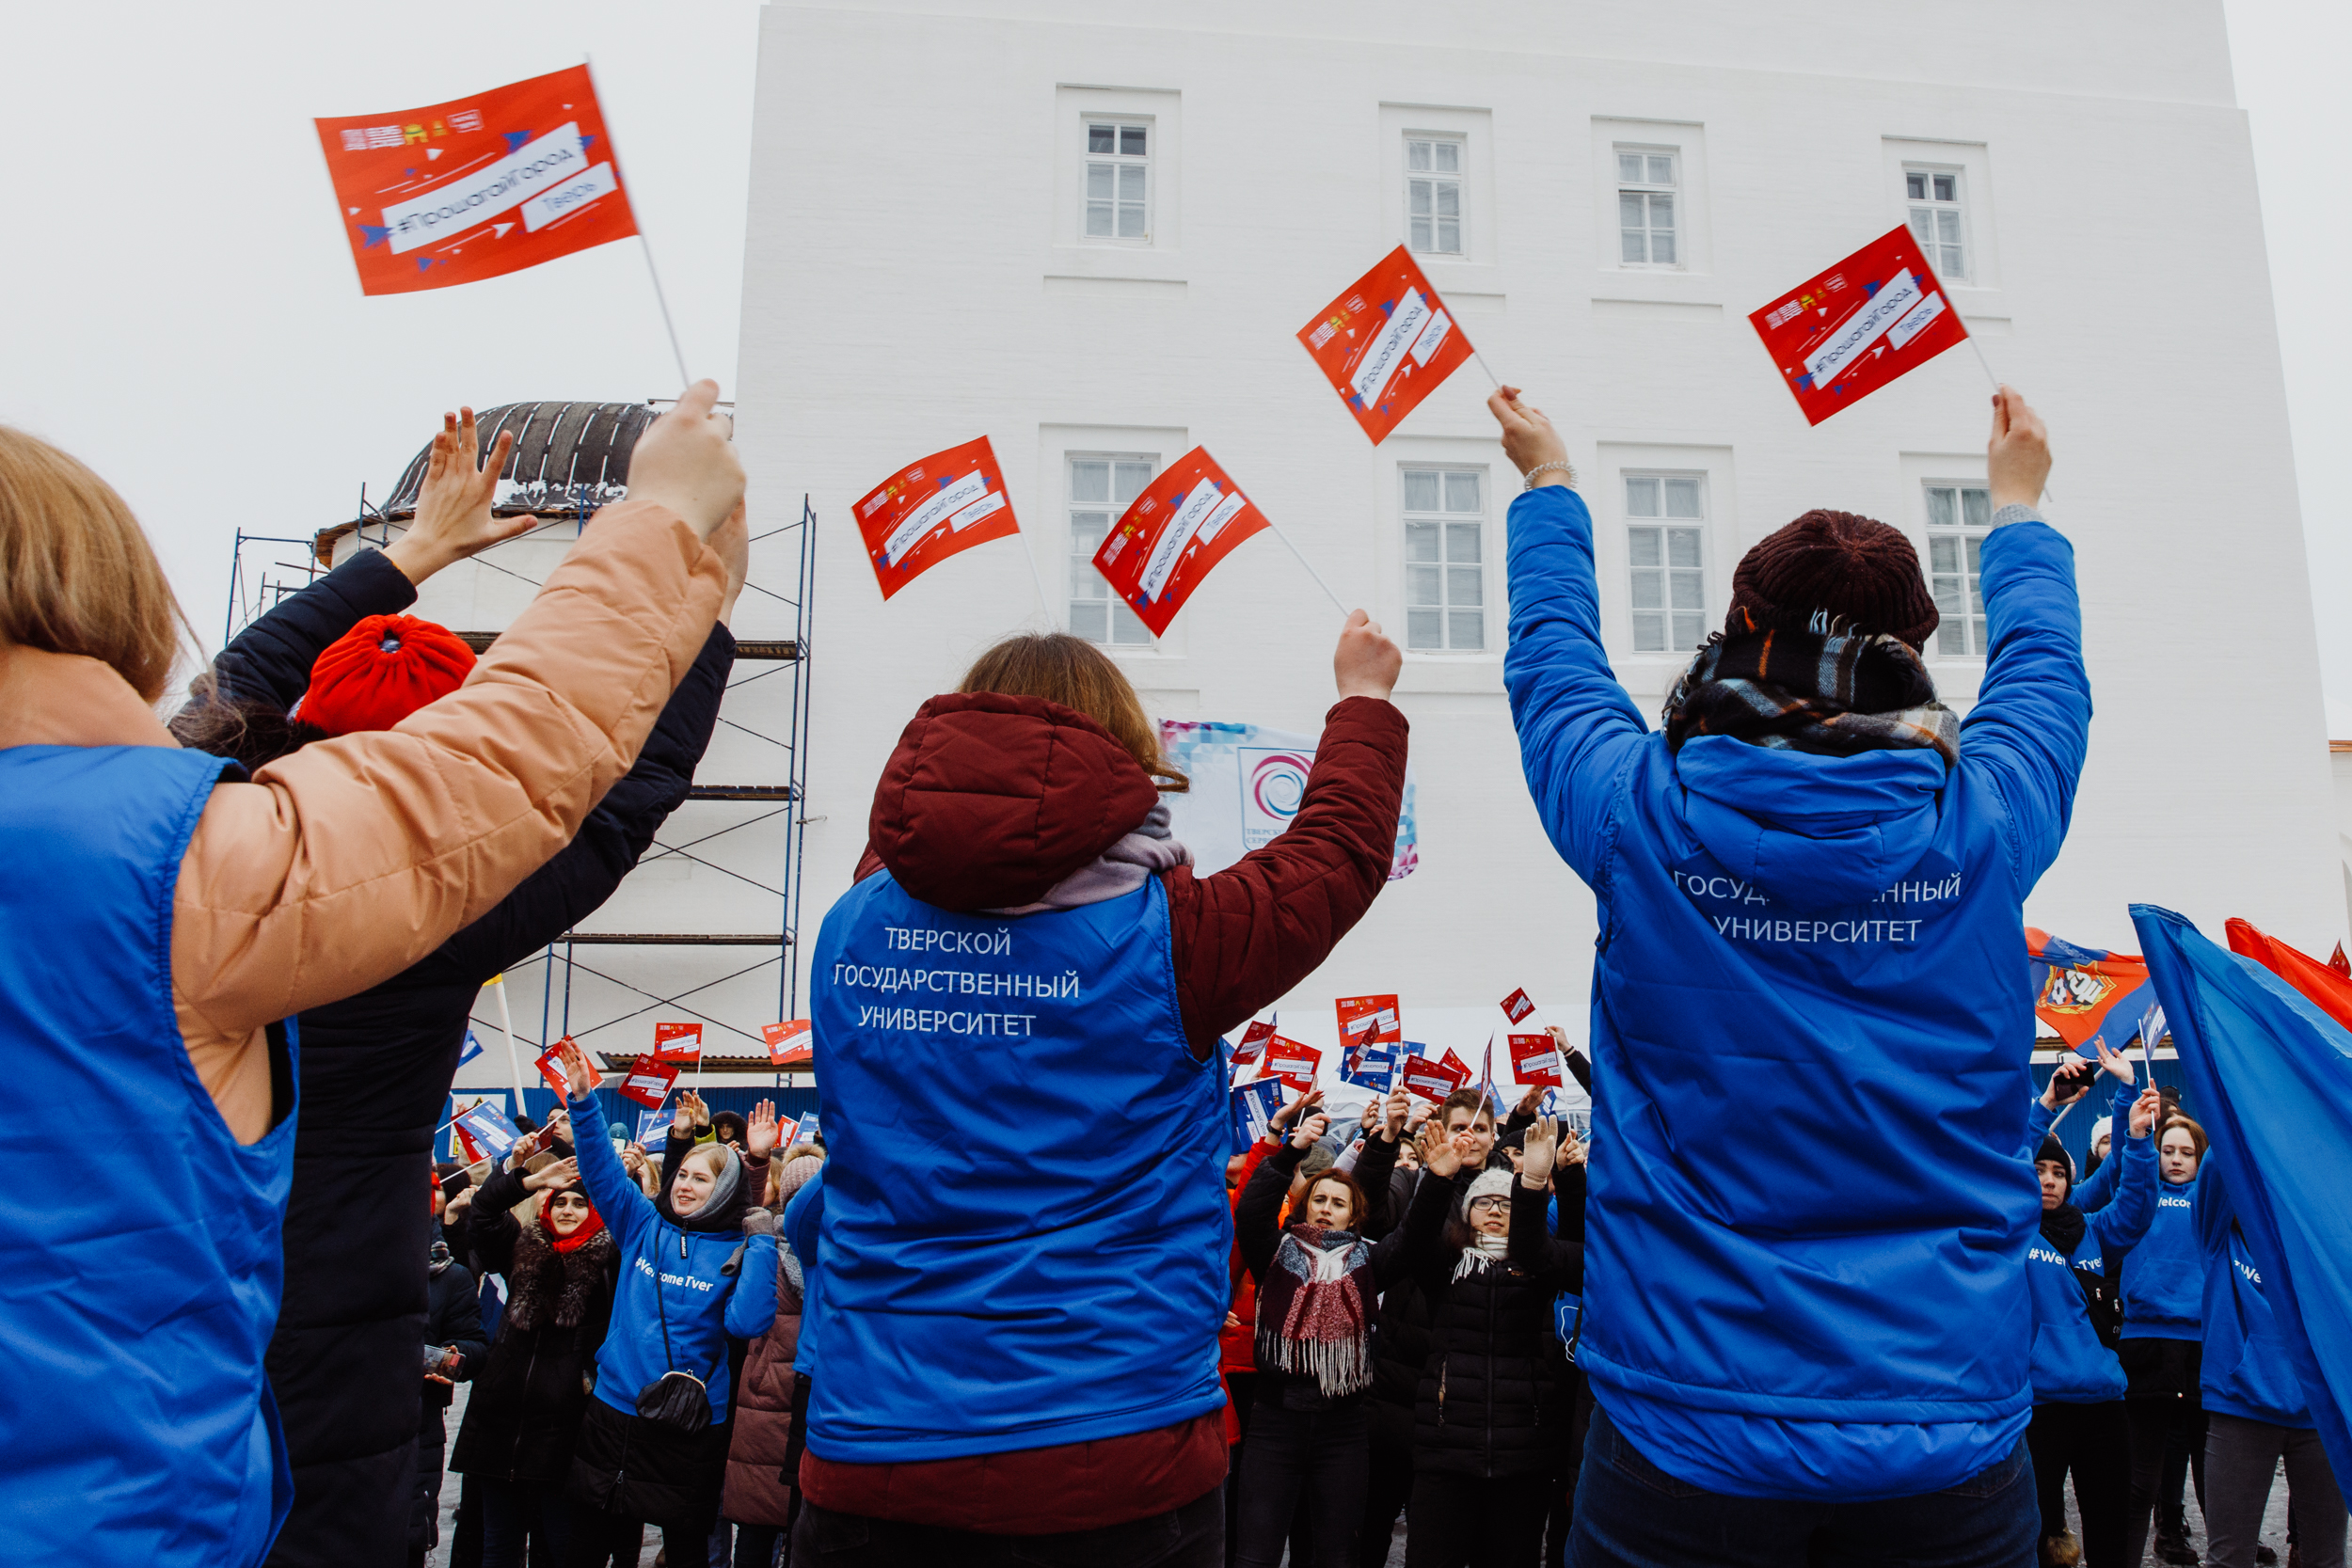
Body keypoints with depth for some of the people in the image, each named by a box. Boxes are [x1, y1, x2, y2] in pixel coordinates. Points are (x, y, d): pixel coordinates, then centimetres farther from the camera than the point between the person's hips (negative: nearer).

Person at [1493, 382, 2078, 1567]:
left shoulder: (1644, 822, -11)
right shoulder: (1982, 827, -7)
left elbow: (1551, 659, 9)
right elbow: (2043, 669, 16)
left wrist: (1547, 482, 26)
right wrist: (2017, 502, 34)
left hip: (1688, 1419, -1)